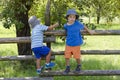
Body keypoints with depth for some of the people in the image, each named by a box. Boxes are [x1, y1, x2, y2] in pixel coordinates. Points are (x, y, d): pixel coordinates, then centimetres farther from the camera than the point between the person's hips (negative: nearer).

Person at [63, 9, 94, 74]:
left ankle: (78, 66, 35)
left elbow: (83, 26, 3)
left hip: (76, 44, -2)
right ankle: (68, 67, 24)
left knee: (77, 57, 10)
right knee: (67, 56, 4)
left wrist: (89, 31, 13)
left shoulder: (77, 23, -15)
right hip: (68, 44, 2)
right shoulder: (66, 26, -7)